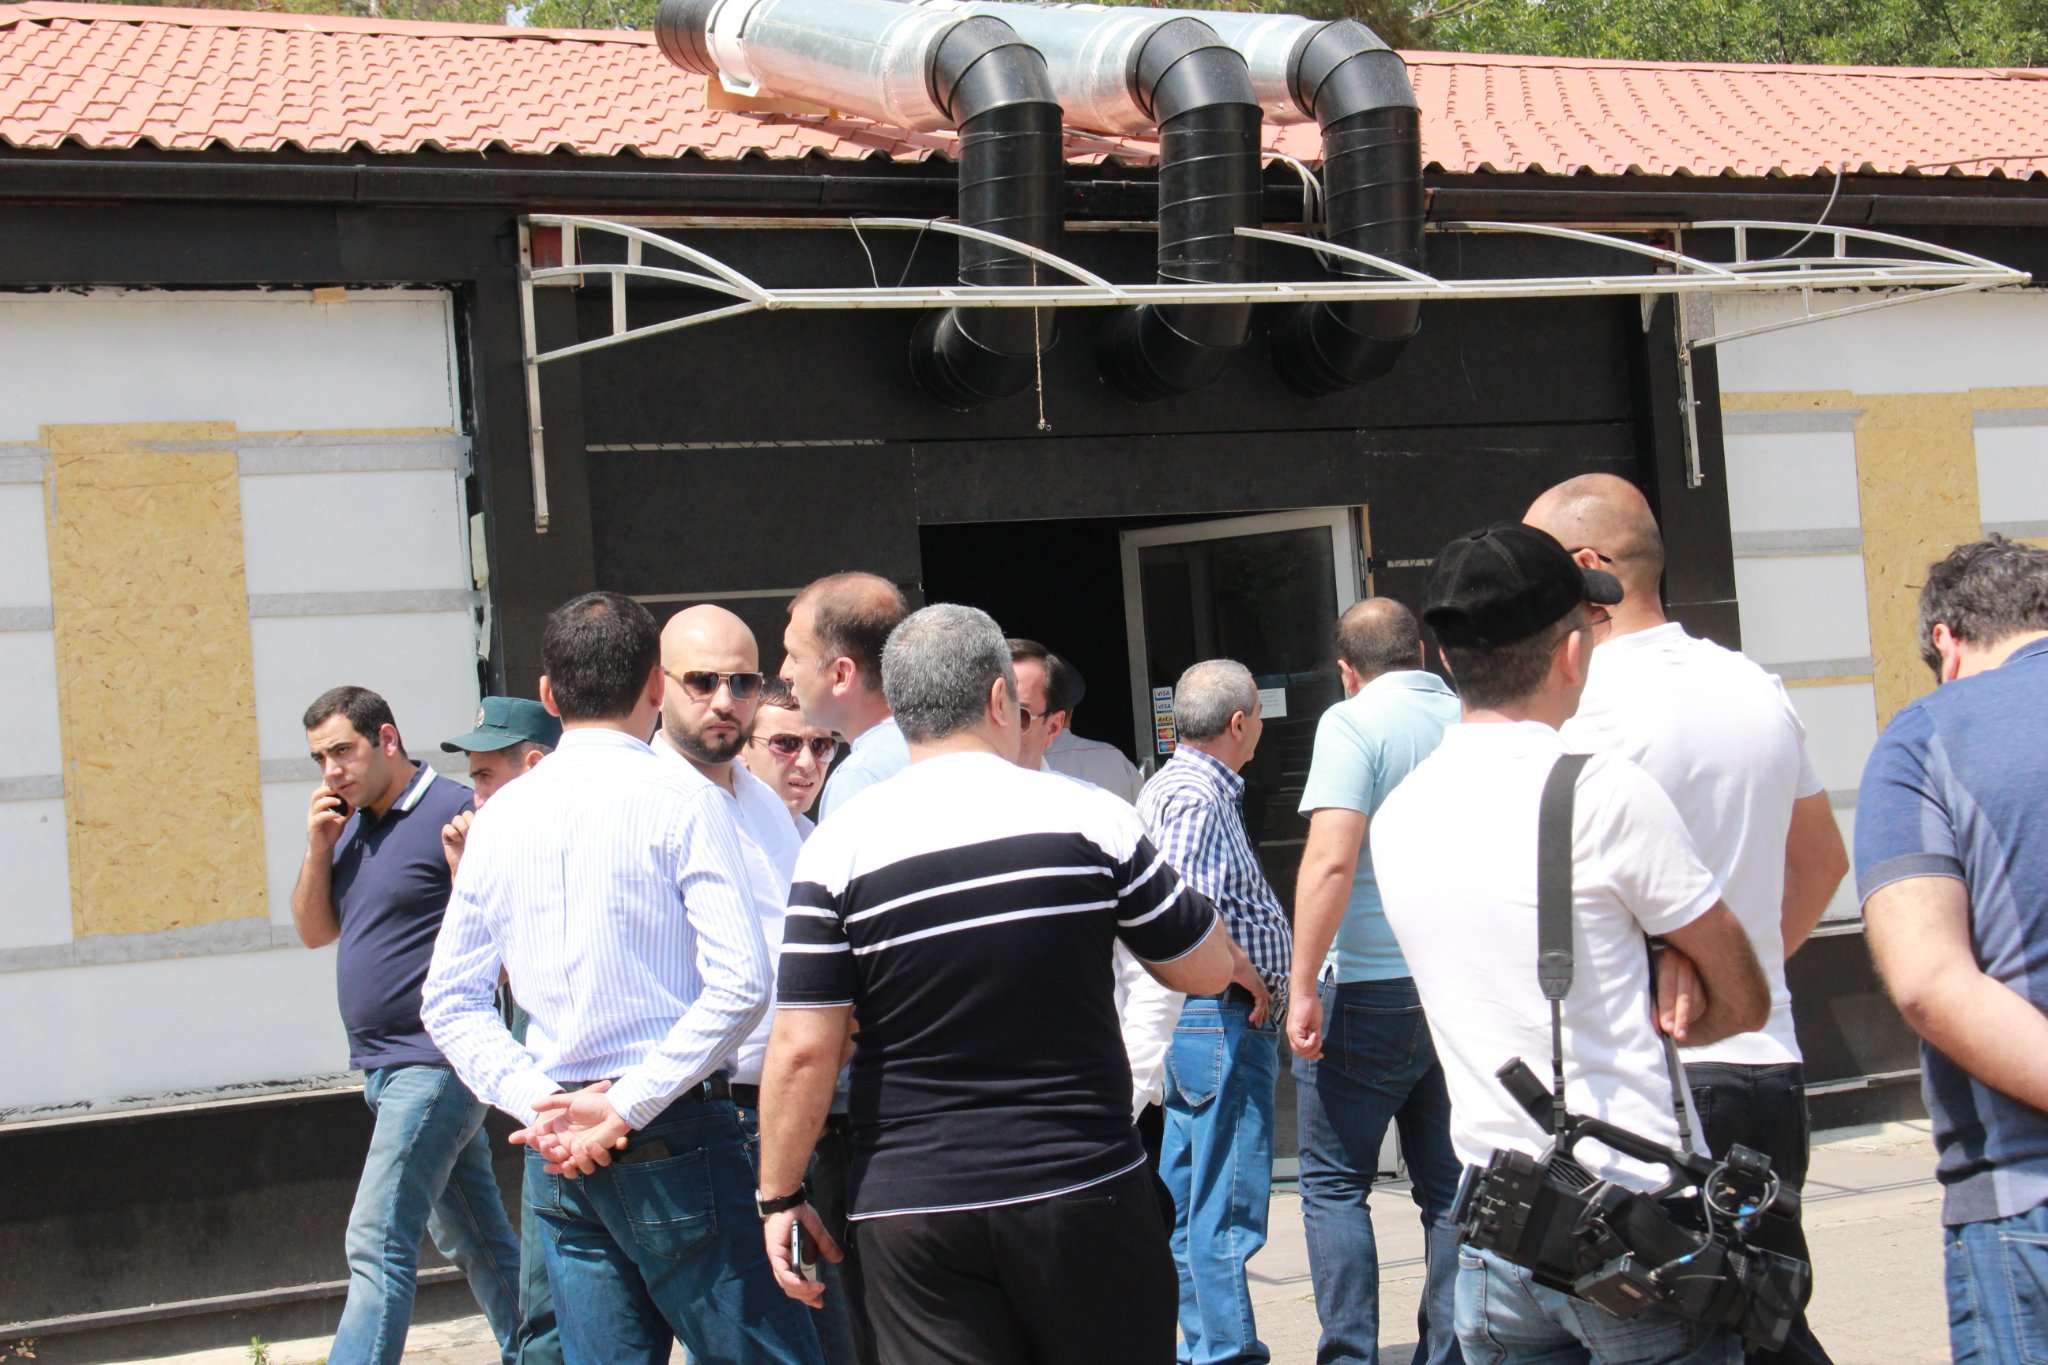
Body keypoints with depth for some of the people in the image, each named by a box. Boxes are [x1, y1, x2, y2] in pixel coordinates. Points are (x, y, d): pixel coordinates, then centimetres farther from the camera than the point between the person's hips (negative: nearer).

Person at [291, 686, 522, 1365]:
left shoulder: (455, 813, -12)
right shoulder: (351, 825, 13)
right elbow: (315, 930, 13)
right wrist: (318, 847, 1)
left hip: (434, 1063, -9)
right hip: (383, 1066, 9)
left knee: (378, 1243, -13)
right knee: (475, 1238, 15)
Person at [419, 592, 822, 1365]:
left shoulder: (500, 817, 9)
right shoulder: (681, 799, -7)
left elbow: (449, 1000, 11)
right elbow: (740, 983, -16)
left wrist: (536, 1102, 1)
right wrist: (626, 1108, -12)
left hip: (558, 1151, 6)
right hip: (675, 1141, -6)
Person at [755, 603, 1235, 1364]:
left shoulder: (840, 848, -5)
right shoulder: (1090, 819, -4)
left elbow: (803, 1050, -7)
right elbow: (1207, 971, 7)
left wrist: (779, 1196, 4)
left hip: (911, 1209, 0)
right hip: (1084, 1190, 0)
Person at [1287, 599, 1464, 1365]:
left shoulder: (1352, 723, -9)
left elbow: (1331, 860, -20)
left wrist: (1302, 987, -17)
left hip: (1370, 985, -5)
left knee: (1334, 1183, 4)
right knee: (1451, 1186, 11)